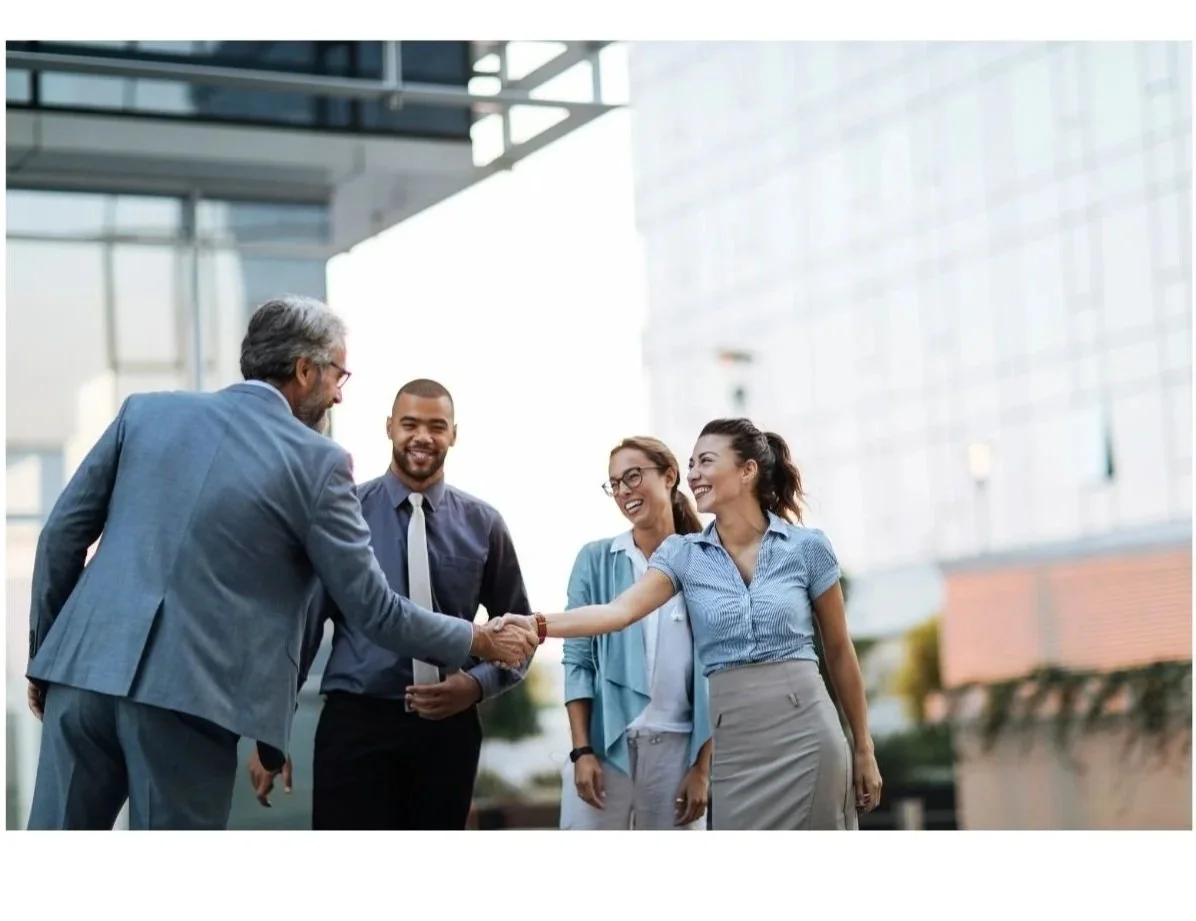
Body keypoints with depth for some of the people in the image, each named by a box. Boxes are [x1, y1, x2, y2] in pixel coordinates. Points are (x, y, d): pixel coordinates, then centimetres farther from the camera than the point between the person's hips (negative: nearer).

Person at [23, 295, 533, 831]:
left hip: (86, 670, 4)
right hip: (187, 693, -4)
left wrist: (44, 648, 22)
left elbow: (62, 534, 11)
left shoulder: (146, 411, 11)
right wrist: (481, 641, 14)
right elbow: (371, 609, 1)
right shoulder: (315, 460, -1)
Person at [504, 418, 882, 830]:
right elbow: (621, 610, -11)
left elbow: (838, 650, 8)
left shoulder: (808, 547, 1)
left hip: (806, 734, -2)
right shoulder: (683, 553, 5)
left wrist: (863, 748, 9)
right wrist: (540, 624, -28)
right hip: (733, 744, 2)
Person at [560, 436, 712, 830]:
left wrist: (702, 768, -1)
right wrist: (581, 750, -7)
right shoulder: (595, 560, 5)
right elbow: (578, 659, 2)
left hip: (676, 749, 0)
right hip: (605, 745, 0)